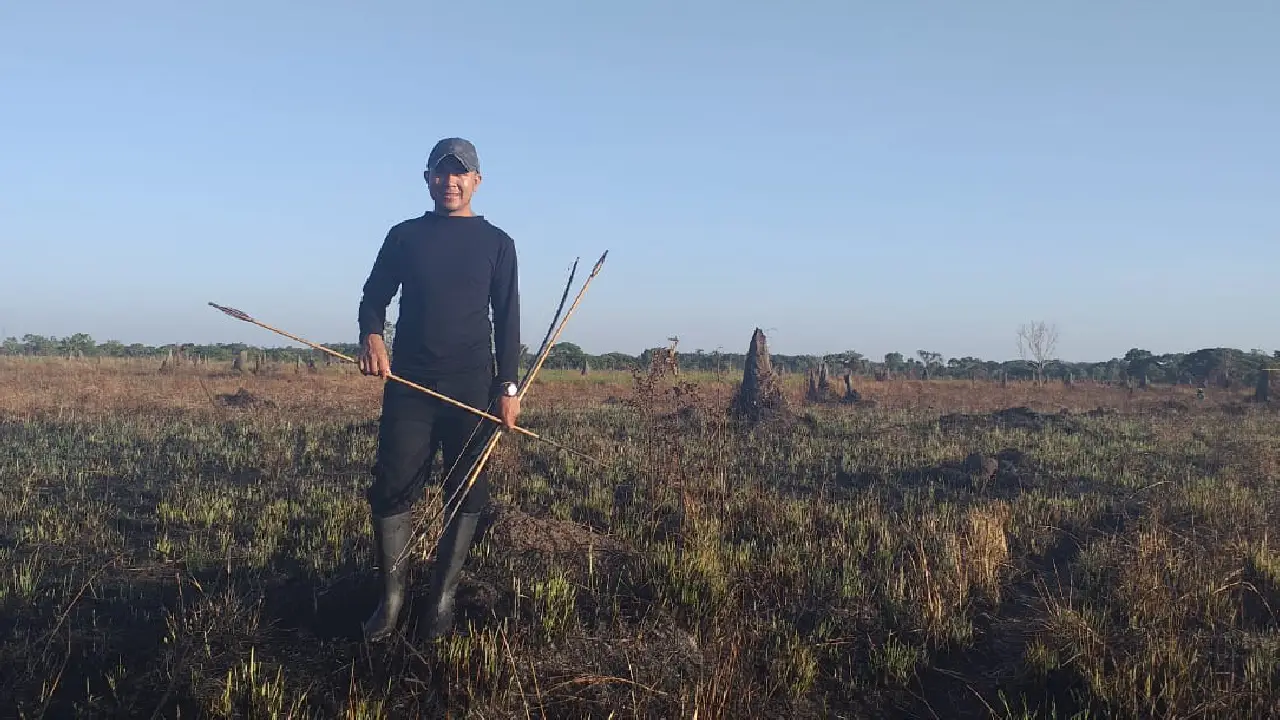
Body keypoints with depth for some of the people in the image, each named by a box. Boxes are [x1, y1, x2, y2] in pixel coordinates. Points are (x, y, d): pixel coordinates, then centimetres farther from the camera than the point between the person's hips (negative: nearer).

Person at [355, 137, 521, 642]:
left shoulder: (496, 243, 7)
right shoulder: (404, 236, 10)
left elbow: (507, 319, 6)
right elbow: (374, 298, 13)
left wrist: (508, 385, -2)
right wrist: (371, 335, -9)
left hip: (472, 385, -1)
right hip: (408, 382, 1)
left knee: (466, 494, 0)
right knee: (393, 487, -4)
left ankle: (442, 598, 11)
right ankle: (391, 596, 9)